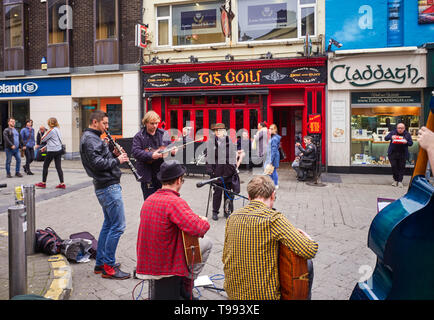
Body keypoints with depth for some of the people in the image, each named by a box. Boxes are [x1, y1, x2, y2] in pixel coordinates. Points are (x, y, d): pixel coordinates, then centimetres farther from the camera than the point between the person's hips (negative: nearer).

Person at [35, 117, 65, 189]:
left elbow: (43, 139, -6)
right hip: (59, 150, 7)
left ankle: (43, 183, 15)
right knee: (58, 167, 5)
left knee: (45, 166, 7)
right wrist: (45, 147, 22)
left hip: (52, 151, -7)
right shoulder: (57, 130, 11)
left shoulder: (51, 131, -13)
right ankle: (62, 184, 1)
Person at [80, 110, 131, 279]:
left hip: (104, 186, 11)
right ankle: (108, 267, 0)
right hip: (108, 187, -11)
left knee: (108, 223, 16)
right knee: (118, 226, -8)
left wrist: (113, 155, 7)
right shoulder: (90, 139, -13)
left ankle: (100, 263, 24)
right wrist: (117, 160, -12)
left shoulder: (92, 138, 19)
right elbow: (97, 163, -23)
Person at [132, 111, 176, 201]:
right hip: (147, 175, -3)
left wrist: (173, 151, -10)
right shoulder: (139, 136, -4)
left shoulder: (163, 133, 7)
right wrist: (151, 155, -26)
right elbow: (135, 152, -15)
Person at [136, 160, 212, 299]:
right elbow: (197, 229, -33)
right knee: (207, 243, 12)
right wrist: (204, 222, -9)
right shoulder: (175, 202, -23)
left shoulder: (148, 200, 3)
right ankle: (186, 284, 12)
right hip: (168, 264, -8)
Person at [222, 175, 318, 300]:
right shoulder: (273, 218, -20)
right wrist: (306, 237, 0)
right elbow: (310, 251, -22)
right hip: (264, 295, -6)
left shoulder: (232, 217, -1)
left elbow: (225, 258, 7)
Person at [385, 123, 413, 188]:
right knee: (394, 166, -1)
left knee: (401, 167, -1)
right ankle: (395, 180, 15)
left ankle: (400, 181, 6)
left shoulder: (407, 134, 5)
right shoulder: (393, 132, 4)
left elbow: (411, 143, 5)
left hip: (403, 154, 0)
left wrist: (406, 142, -17)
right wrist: (391, 137, -23)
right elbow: (386, 138, -3)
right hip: (393, 153, 0)